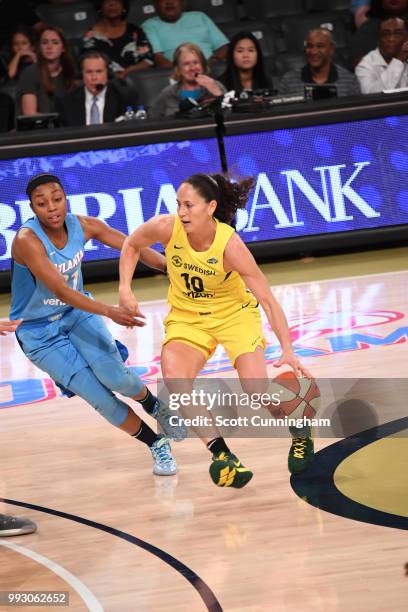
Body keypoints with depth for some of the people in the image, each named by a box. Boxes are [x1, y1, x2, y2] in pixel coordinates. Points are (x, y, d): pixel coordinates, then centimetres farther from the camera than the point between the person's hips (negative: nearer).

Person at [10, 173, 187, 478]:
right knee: (100, 398, -9)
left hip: (77, 313, 4)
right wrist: (109, 311, -47)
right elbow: (61, 291, -36)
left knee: (114, 376, -19)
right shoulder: (27, 241, -29)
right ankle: (157, 446, 10)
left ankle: (155, 406, 14)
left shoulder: (83, 225, -12)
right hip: (39, 332, -3)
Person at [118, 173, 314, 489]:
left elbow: (268, 300, -27)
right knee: (174, 379, -26)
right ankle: (221, 454, -14)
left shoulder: (229, 244, -30)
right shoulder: (166, 227, -23)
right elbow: (132, 245, 1)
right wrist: (125, 289, -11)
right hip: (187, 317, 3)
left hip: (235, 315, -3)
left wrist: (288, 350, -36)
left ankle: (300, 432, 20)